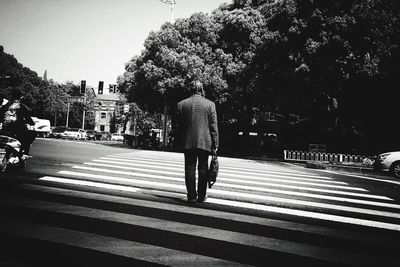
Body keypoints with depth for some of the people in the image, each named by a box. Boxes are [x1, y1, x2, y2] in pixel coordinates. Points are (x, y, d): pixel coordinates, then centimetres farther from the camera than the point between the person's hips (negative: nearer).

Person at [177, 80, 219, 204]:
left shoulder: (181, 104, 2)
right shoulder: (210, 104, -1)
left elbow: (179, 126, 5)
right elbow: (213, 126, -2)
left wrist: (181, 143, 13)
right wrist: (215, 145, 2)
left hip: (188, 142, 1)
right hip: (204, 142, 0)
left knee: (190, 169, 6)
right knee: (203, 169, 9)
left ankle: (192, 196, 8)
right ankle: (201, 196, 15)